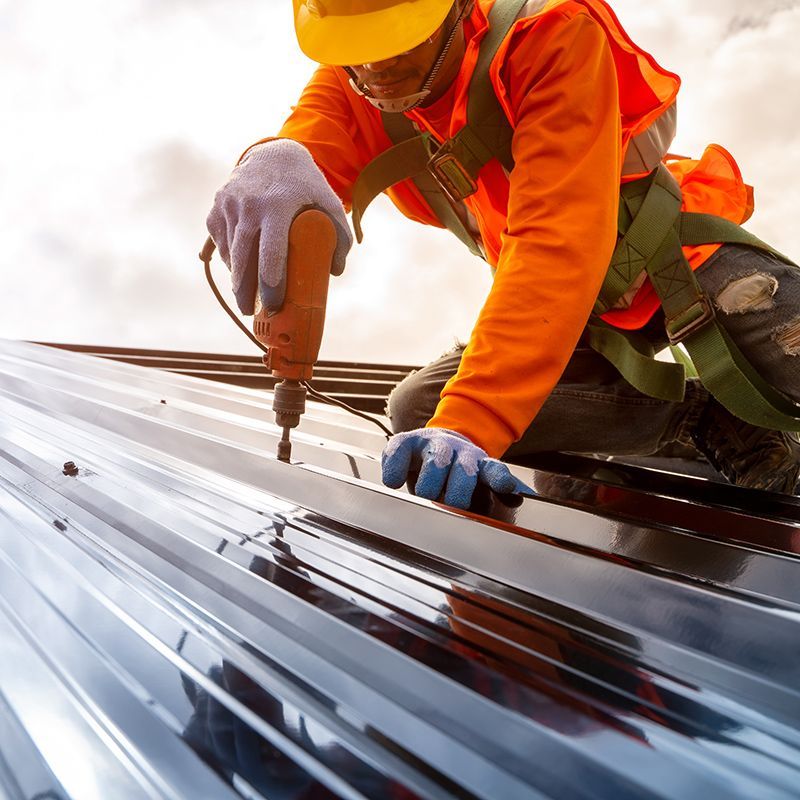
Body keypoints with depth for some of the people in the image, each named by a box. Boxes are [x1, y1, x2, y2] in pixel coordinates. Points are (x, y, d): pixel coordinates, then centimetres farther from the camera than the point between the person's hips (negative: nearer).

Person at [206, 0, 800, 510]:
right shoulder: (348, 83, -9)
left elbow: (558, 242, -37)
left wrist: (468, 421, -47)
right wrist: (272, 165, -57)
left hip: (683, 256, -5)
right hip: (589, 309, 5)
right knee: (416, 409, -15)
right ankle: (699, 415, -9)